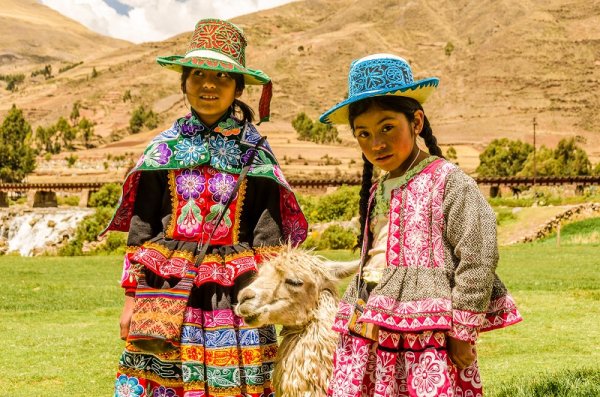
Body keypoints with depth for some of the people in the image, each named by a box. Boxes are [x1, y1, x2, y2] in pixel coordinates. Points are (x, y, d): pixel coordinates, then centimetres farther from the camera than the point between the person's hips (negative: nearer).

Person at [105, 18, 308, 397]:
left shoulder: (255, 151, 2)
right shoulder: (165, 148, 5)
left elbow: (267, 233, 1)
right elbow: (140, 228, 6)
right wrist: (131, 299, 3)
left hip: (234, 295, -1)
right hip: (167, 291, 1)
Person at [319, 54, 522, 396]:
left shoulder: (448, 182, -8)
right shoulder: (377, 189, 15)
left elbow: (477, 260, -12)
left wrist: (462, 333, -11)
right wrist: (351, 321, 19)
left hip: (425, 340, -7)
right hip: (369, 339, 7)